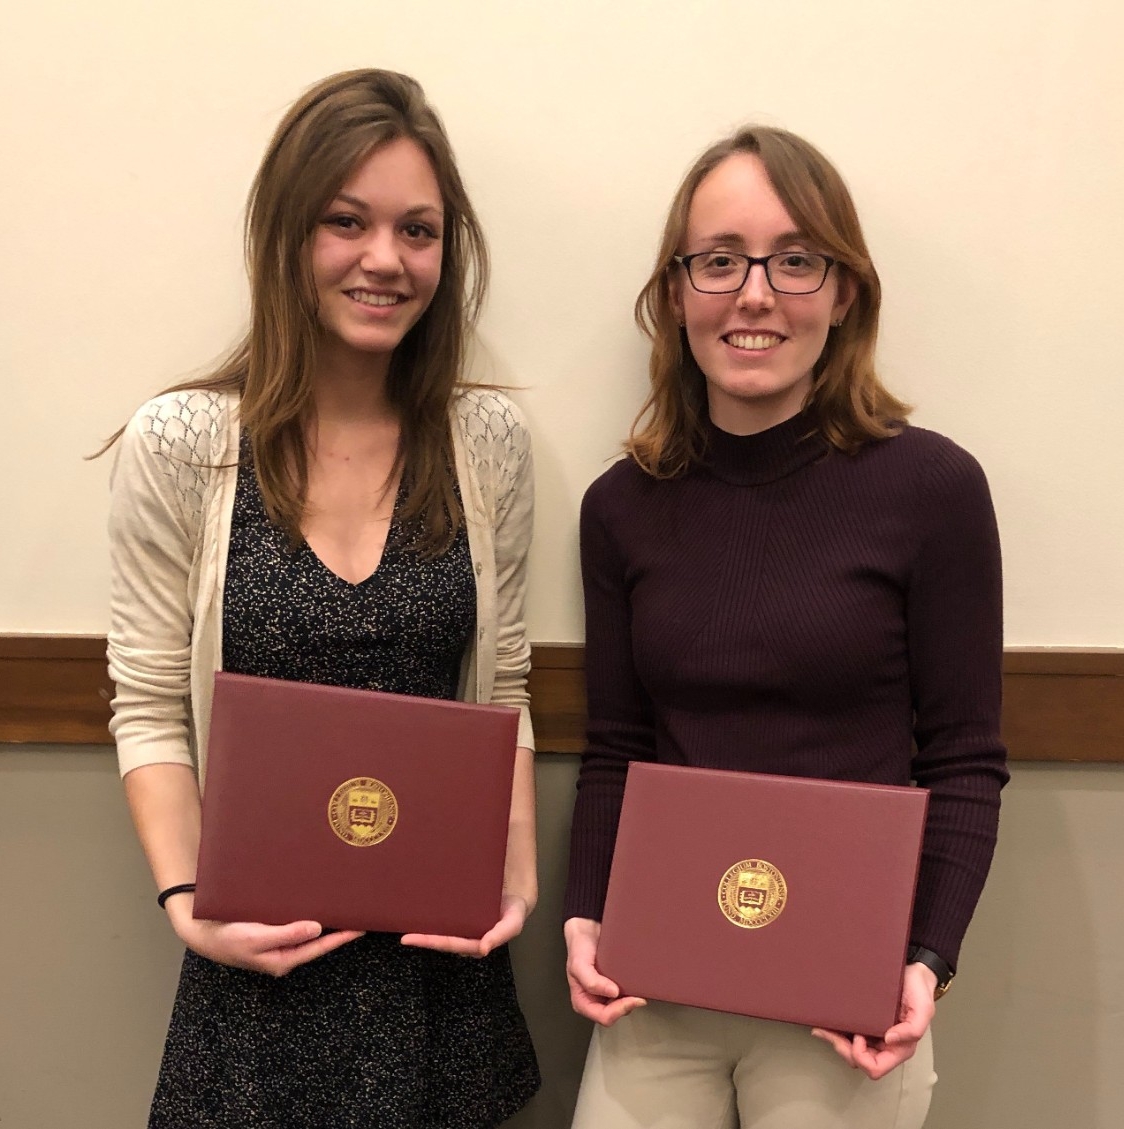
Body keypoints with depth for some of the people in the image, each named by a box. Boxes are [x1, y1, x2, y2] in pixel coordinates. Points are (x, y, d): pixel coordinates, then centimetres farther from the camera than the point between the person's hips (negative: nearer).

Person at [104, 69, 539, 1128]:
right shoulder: (176, 446, -8)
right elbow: (151, 711, -5)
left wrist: (519, 871, -6)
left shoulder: (488, 441, -2)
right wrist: (185, 903, -16)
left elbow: (502, 691, 4)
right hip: (261, 953, -2)